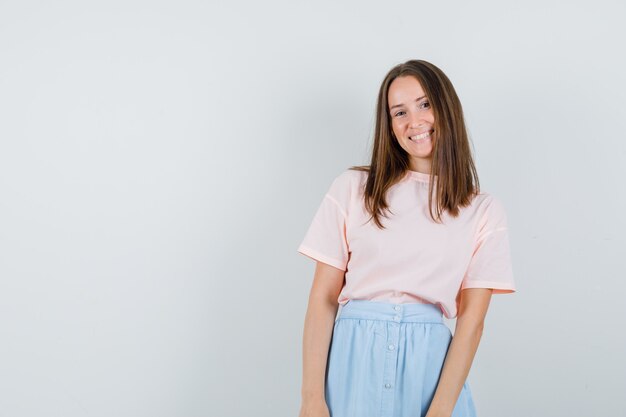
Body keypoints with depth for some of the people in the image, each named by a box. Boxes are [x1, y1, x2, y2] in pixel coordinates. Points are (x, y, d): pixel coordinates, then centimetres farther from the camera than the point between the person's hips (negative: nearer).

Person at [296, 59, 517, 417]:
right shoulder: (353, 188, 3)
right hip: (352, 357, 0)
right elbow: (323, 298, -1)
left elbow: (472, 320, -3)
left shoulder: (485, 212, 4)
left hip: (429, 362, 0)